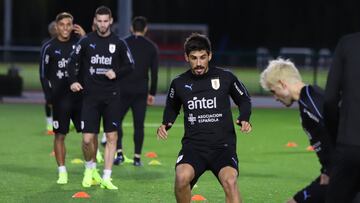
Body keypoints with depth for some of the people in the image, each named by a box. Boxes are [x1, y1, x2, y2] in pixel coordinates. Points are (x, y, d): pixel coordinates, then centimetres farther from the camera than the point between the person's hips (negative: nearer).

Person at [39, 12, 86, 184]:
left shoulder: (79, 42, 4)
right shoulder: (49, 47, -1)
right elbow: (44, 74, 3)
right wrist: (50, 98, -3)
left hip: (80, 96, 2)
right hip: (60, 98, -2)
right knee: (60, 135, 0)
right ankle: (62, 172, 7)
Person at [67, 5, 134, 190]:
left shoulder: (118, 43, 3)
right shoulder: (86, 41, 1)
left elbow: (129, 65, 11)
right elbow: (73, 62, 8)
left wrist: (116, 73, -7)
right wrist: (73, 81, -7)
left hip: (111, 97, 1)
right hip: (90, 96, -1)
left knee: (112, 137, -1)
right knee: (87, 138, -6)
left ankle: (106, 178, 5)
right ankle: (90, 168, 22)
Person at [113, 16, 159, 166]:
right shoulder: (151, 47, 5)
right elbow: (154, 72, 6)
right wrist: (152, 93, 13)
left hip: (123, 90, -1)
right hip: (141, 92, 1)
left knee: (116, 121, 9)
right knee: (139, 125, 7)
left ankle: (119, 152, -6)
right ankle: (137, 157, 5)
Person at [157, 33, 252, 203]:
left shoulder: (225, 78, 2)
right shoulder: (179, 83, 7)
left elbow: (244, 100, 18)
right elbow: (172, 108, 27)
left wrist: (244, 119, -1)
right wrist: (165, 124, 7)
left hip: (223, 144, -1)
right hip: (193, 144, 1)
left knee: (230, 181, -30)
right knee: (182, 177, -29)